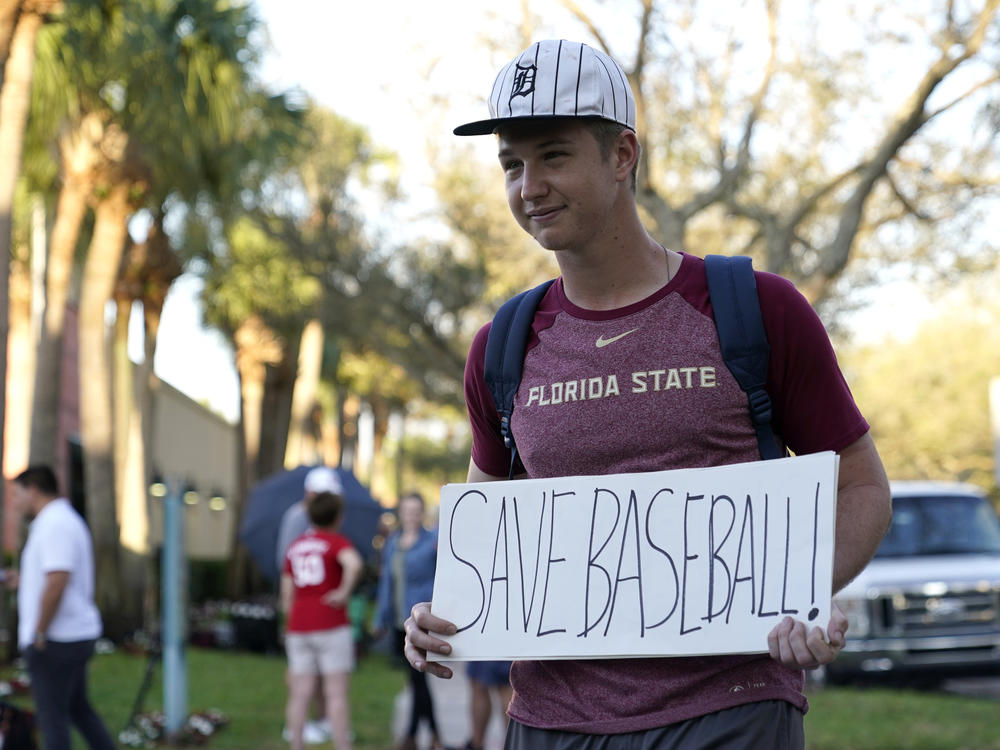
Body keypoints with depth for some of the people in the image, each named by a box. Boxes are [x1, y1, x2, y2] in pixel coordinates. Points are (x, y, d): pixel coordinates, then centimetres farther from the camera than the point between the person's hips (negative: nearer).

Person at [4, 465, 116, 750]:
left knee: (52, 716, -3)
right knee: (79, 708, 17)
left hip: (55, 641, -10)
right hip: (78, 634, 10)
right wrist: (23, 579, 17)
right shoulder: (68, 519, 16)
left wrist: (39, 635, -20)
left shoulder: (55, 524, -17)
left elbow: (57, 583, -26)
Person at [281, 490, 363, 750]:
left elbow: (287, 597, 13)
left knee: (300, 696, 5)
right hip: (332, 626, -5)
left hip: (298, 628, 5)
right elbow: (353, 563, -27)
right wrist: (344, 592, -16)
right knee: (337, 694, -4)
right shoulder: (337, 542, -3)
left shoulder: (294, 546, 14)